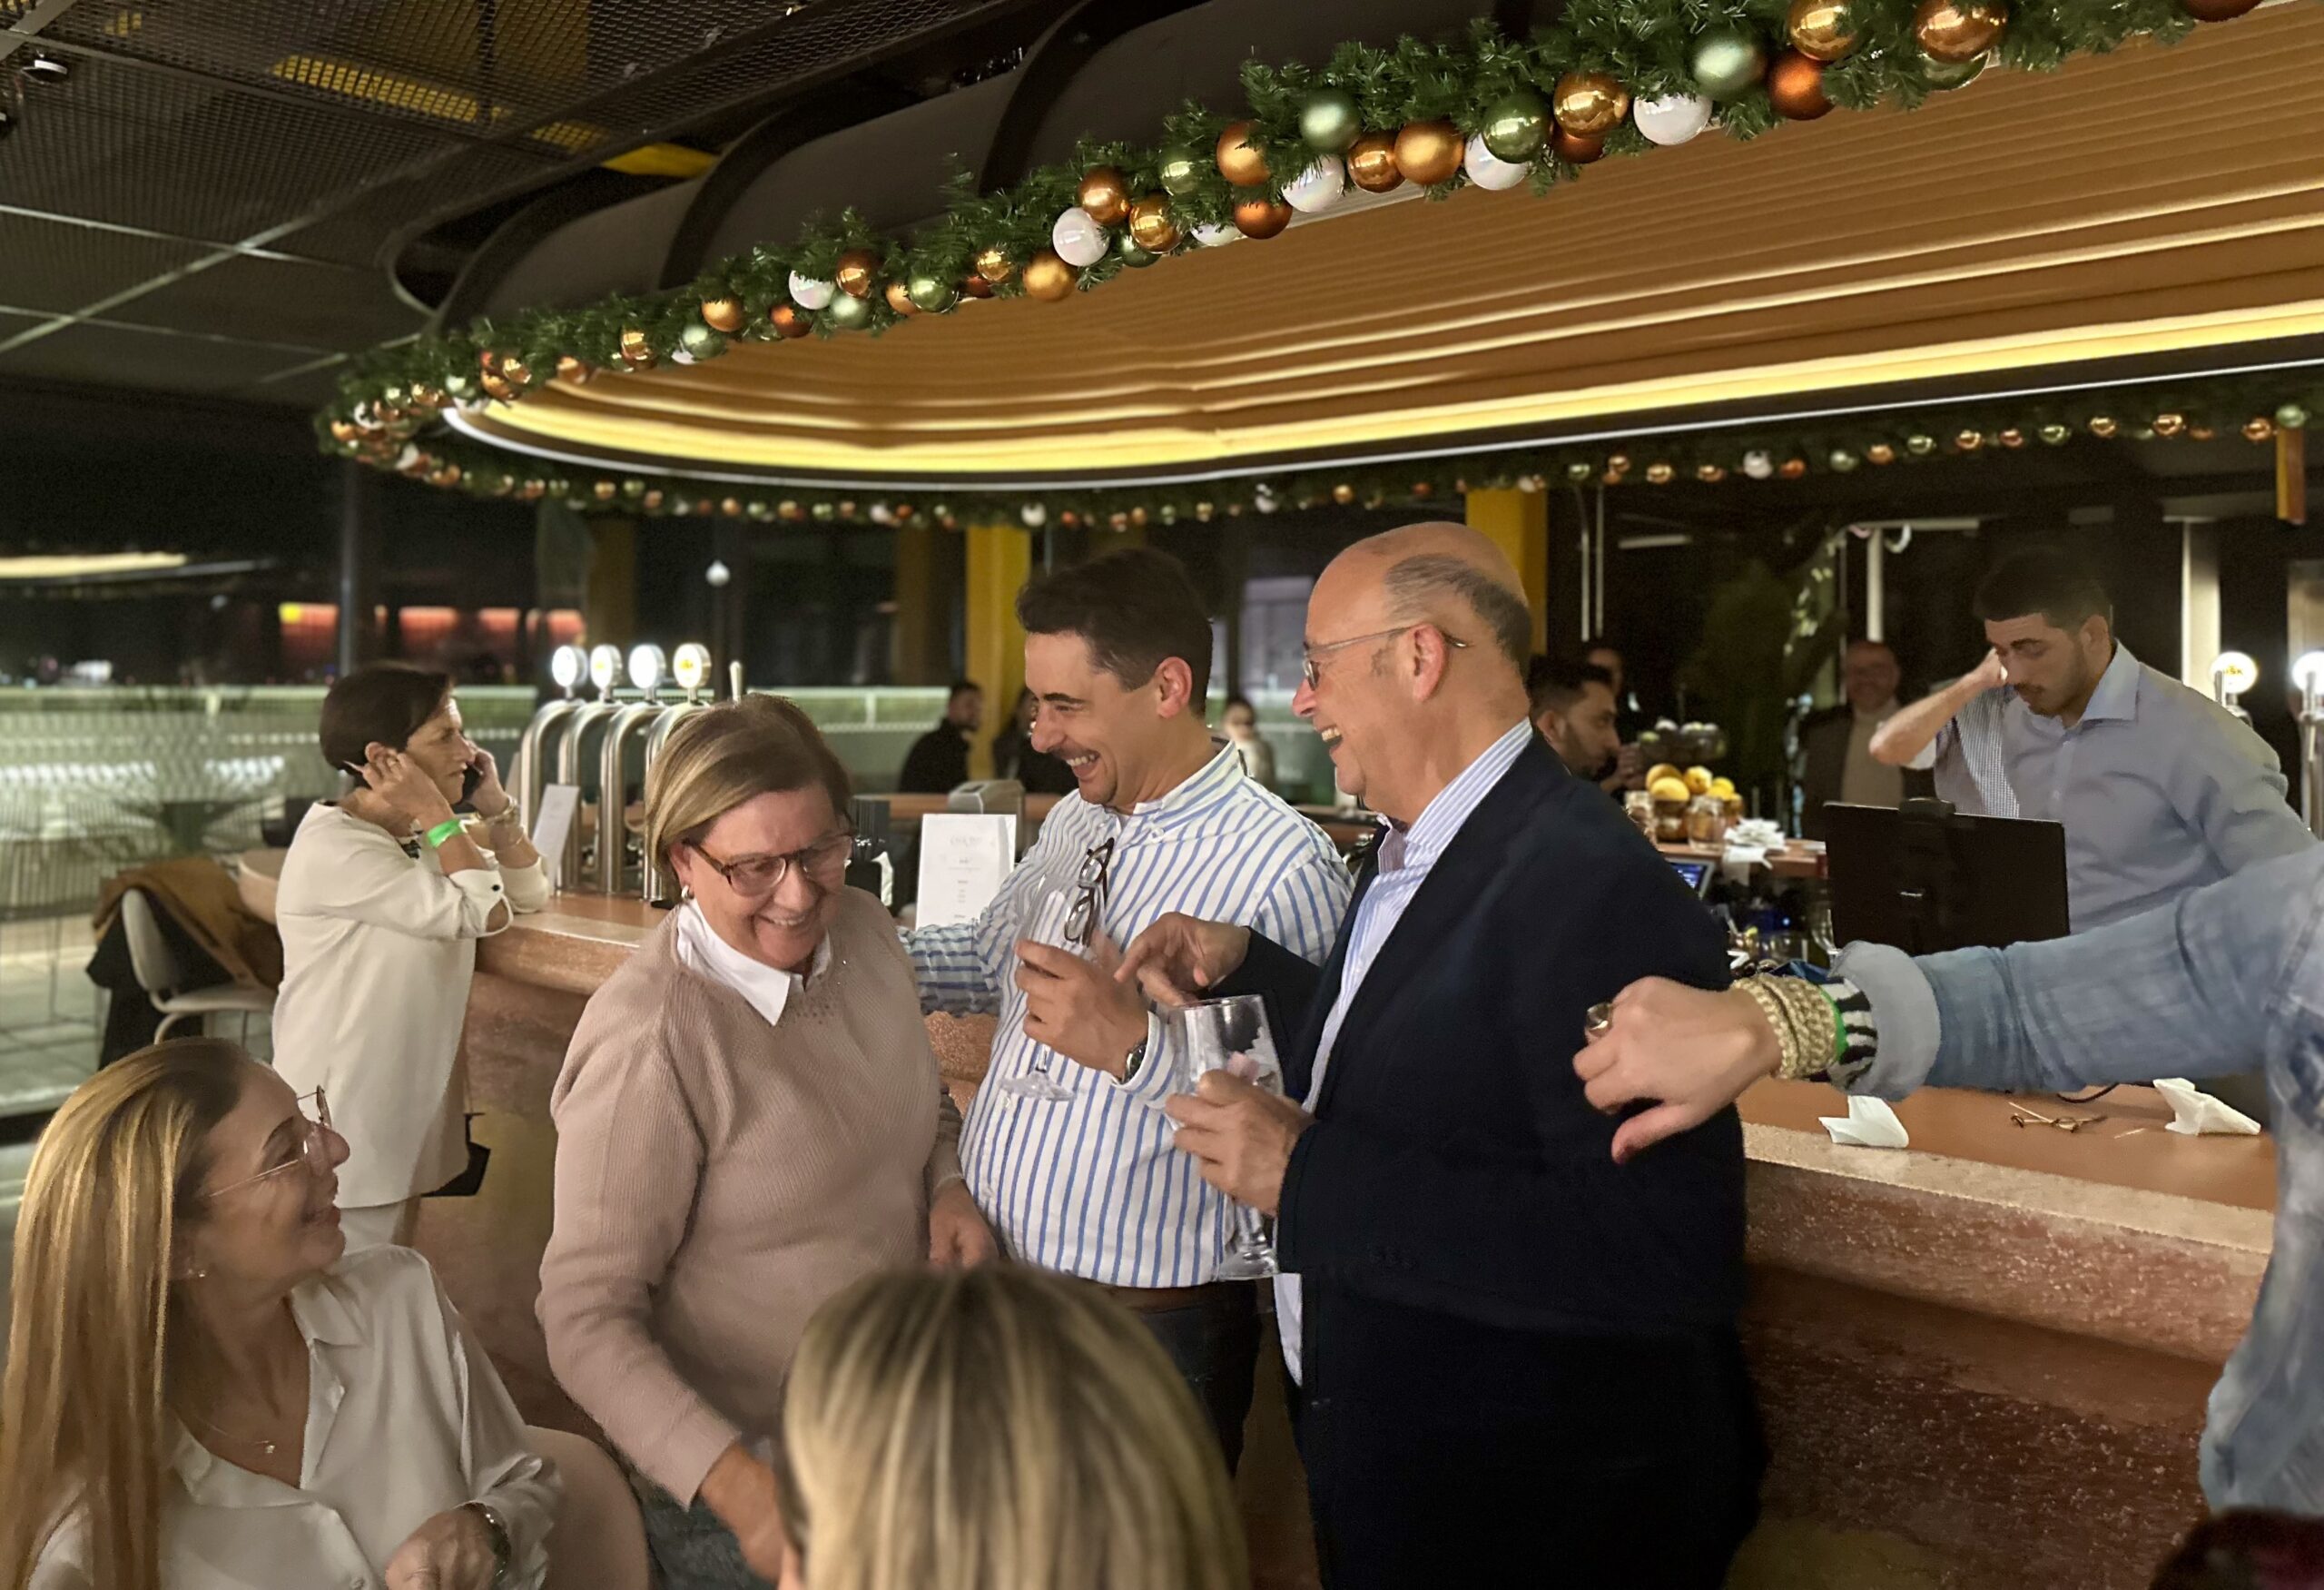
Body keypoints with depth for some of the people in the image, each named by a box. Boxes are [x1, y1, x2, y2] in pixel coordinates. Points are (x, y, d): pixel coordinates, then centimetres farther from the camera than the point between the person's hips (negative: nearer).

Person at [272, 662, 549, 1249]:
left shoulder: (418, 839, 10)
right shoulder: (331, 848, -18)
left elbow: (530, 894, 11)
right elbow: (483, 912, -23)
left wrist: (495, 805, 2)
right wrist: (437, 814, -15)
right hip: (346, 1132, -9)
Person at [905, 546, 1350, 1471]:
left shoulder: (1283, 868, -20)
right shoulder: (1074, 822, 5)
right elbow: (989, 955, 21)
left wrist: (1138, 1048, -29)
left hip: (1154, 1333, -7)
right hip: (996, 1289, 7)